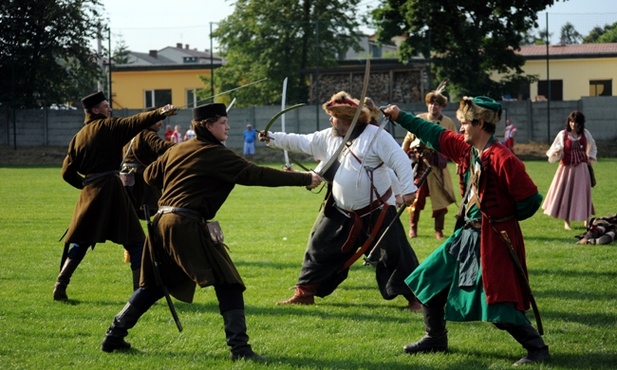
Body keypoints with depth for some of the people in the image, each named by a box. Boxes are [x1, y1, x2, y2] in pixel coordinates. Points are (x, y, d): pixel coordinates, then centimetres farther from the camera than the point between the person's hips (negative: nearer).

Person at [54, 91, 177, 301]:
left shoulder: (78, 137, 12)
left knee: (82, 241, 18)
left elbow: (67, 172, 12)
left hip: (89, 192, 6)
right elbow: (135, 123, -18)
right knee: (134, 242, 0)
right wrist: (160, 114, -25)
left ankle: (60, 286, 11)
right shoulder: (108, 127, -3)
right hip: (111, 188, -6)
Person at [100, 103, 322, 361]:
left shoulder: (177, 150, 16)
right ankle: (239, 347, -14)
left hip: (161, 221, 8)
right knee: (228, 286, -5)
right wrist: (305, 179, -8)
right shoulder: (217, 155, -4)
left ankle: (114, 337, 24)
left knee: (153, 285, 22)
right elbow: (256, 175, -10)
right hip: (188, 226, -8)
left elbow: (150, 175, 27)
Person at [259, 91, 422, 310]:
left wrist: (408, 189, -24)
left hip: (376, 212, -6)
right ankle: (305, 292, 23)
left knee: (393, 254, -8)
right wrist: (272, 139, 5)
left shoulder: (376, 136, -14)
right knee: (320, 249, 11)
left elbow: (400, 160, -17)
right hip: (341, 213, 6)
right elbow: (301, 142, 12)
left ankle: (414, 296, 1)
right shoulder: (328, 138, 6)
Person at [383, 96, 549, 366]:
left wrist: (503, 218, -3)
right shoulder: (466, 148, 2)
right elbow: (435, 134, 17)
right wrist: (399, 116, 20)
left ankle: (537, 348, 1)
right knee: (430, 281, 15)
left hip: (493, 240, -9)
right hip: (467, 235, 9)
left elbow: (531, 199, -19)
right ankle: (436, 339, 29)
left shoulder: (503, 159, -22)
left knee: (499, 303, -12)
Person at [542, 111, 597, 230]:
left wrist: (591, 158, 7)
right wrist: (555, 153, -24)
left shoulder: (585, 134, 2)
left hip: (581, 168, 2)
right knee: (565, 193, 0)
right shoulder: (563, 134, -5)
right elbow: (554, 151, -3)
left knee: (583, 193, 5)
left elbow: (592, 147, 20)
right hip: (566, 168, -2)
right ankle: (566, 222, 9)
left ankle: (586, 220, 17)